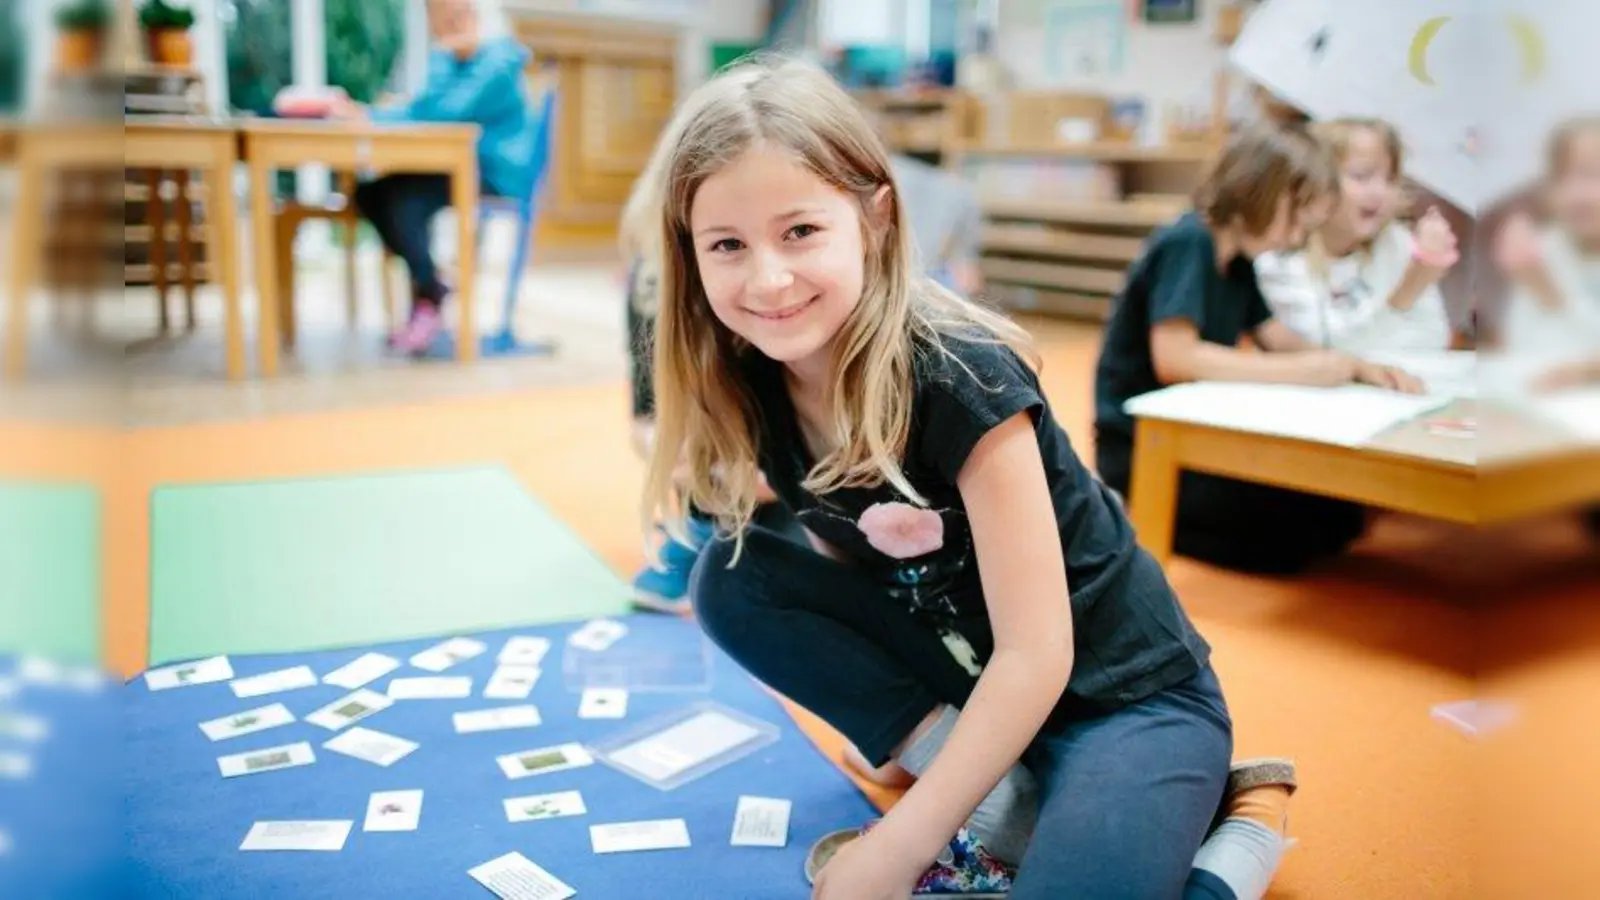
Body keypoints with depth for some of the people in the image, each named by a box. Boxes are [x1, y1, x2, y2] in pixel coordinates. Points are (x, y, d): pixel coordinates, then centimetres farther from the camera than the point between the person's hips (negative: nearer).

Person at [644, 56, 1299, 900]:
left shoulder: (956, 377, -27)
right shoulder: (753, 388, -9)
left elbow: (1037, 653, -24)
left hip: (1124, 694, -6)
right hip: (966, 677, 6)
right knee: (733, 578, -10)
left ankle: (1240, 829, 1)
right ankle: (1001, 807, -8)